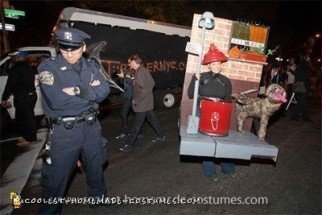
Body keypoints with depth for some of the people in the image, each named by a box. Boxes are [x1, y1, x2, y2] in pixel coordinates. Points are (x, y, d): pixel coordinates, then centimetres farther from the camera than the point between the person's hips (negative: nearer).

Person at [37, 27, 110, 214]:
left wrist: (77, 90, -20)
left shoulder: (91, 66, 3)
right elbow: (55, 100, -24)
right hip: (64, 131, -4)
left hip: (91, 127, 4)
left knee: (95, 166, 22)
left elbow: (104, 91, -10)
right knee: (56, 176, 7)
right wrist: (90, 90, -17)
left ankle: (99, 196, 47)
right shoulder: (49, 67, -10)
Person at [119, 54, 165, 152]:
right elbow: (152, 83, 15)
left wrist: (136, 101, -17)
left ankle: (129, 145, 10)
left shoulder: (139, 72, -20)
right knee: (152, 119, 21)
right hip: (148, 102, 9)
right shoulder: (145, 70, 8)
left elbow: (144, 89, -25)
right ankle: (161, 136, 34)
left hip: (142, 104, -9)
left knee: (137, 125, -1)